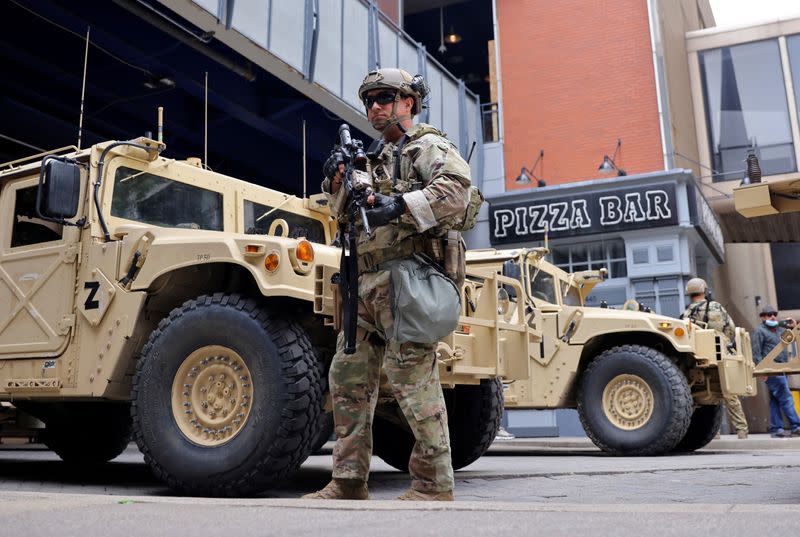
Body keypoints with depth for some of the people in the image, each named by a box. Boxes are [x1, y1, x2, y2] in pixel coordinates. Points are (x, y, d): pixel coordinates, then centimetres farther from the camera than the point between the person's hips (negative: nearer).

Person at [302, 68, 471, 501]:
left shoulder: (428, 146, 2)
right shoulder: (375, 157, 26)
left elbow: (456, 187, -18)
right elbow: (349, 217, 29)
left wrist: (401, 206, -28)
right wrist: (336, 184, 11)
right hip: (366, 283, 9)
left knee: (412, 380, -10)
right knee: (348, 377, 8)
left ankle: (434, 485, -1)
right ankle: (349, 482, 16)